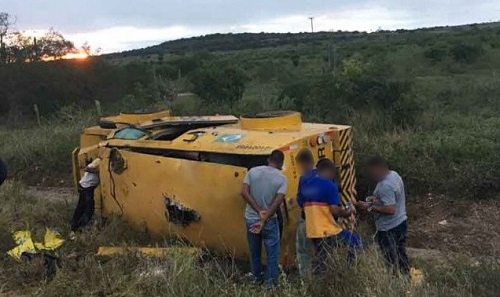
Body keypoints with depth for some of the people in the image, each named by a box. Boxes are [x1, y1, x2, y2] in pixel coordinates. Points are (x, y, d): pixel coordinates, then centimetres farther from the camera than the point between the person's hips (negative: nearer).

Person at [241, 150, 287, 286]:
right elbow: (277, 202, -17)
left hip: (250, 218, 3)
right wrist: (264, 220, -17)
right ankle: (271, 282, 9)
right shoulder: (281, 178, -8)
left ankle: (257, 278, 32)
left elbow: (244, 192, -9)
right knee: (272, 253, 8)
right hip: (270, 221, -3)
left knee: (254, 251, 18)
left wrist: (259, 211, -12)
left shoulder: (253, 171, -2)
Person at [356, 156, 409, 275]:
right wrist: (377, 199, 7)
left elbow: (390, 209, -30)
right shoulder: (394, 174, 3)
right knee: (401, 255, 23)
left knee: (392, 261, 5)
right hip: (401, 223, 10)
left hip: (389, 229, -10)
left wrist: (370, 207, -23)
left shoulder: (385, 186, -27)